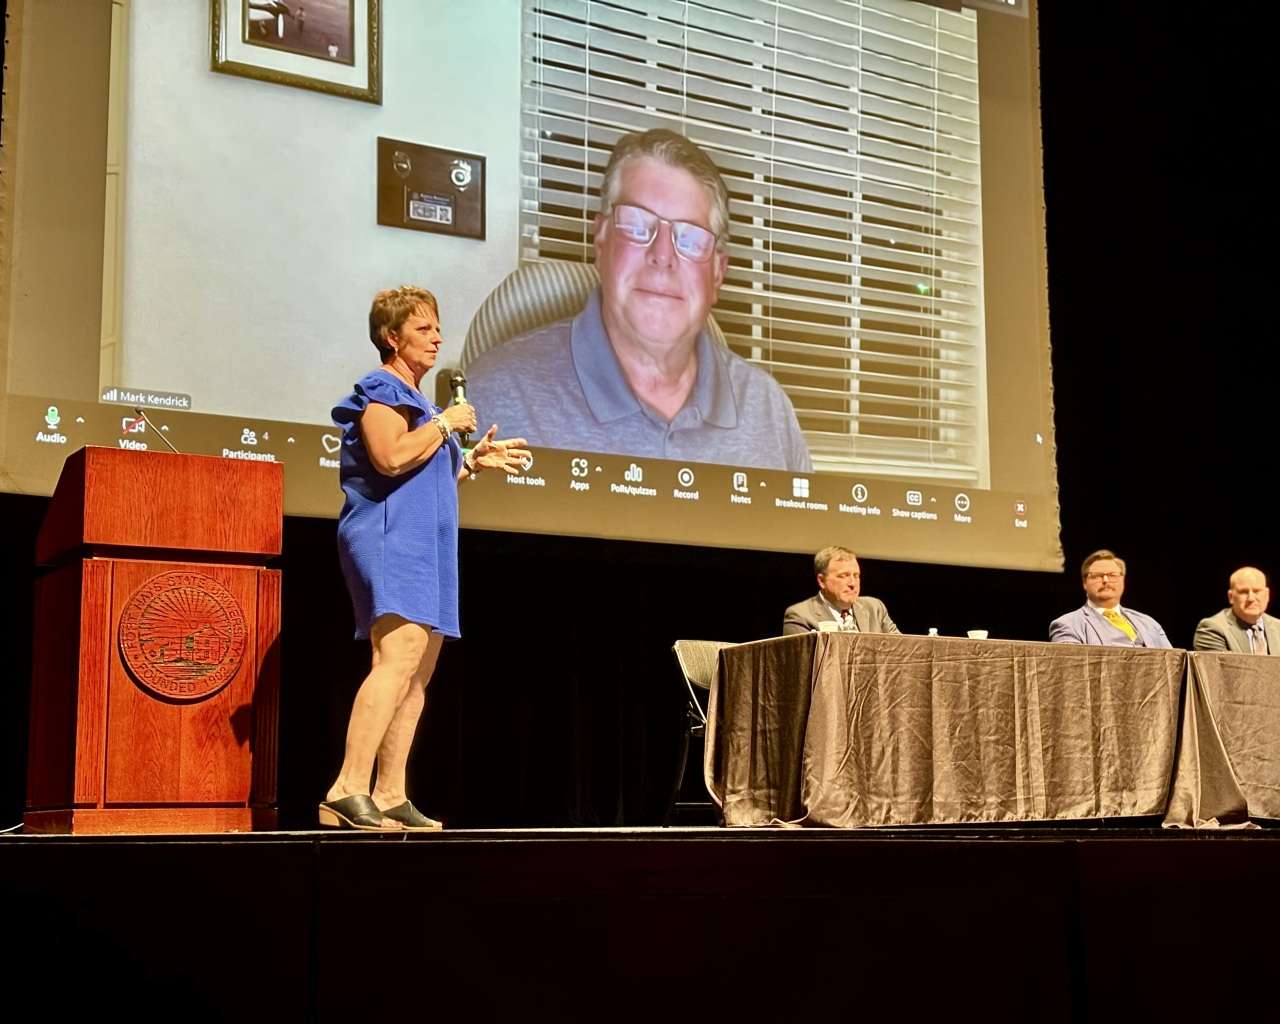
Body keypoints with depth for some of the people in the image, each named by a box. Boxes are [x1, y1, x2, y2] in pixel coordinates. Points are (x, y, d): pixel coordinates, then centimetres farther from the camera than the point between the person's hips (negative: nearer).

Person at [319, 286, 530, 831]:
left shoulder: (416, 400, 25)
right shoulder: (381, 389, -4)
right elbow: (391, 458, -22)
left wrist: (474, 461, 20)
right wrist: (445, 423, -10)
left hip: (425, 547, 11)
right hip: (389, 538, -10)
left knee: (419, 674, 5)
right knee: (399, 657, -24)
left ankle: (390, 797, 5)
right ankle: (347, 790, -30)